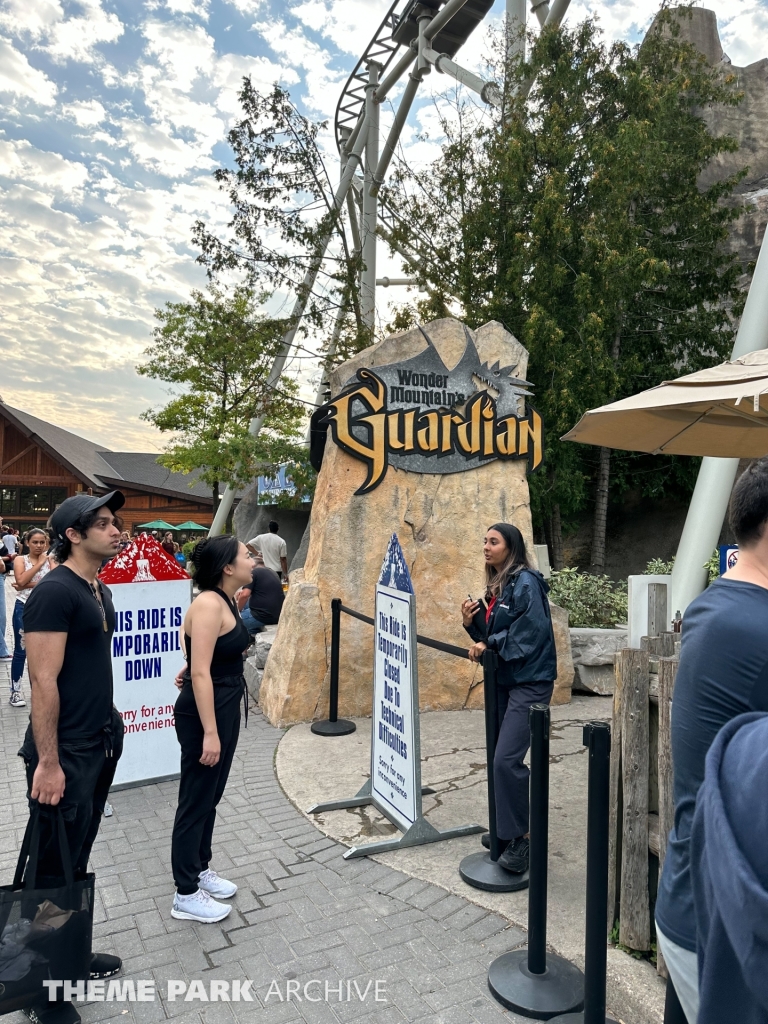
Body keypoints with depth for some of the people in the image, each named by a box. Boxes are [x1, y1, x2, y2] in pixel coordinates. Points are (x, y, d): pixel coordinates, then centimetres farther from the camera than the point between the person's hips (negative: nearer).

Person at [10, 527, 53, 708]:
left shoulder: (51, 560, 2)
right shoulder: (20, 559, 0)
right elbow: (21, 580, -18)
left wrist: (30, 585, -18)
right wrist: (39, 563, -15)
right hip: (24, 609, -1)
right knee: (20, 651, 6)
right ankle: (15, 691, 15)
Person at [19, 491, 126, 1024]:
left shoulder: (99, 589, 9)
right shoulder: (55, 591, -19)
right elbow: (44, 681, -21)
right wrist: (48, 762, -21)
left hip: (103, 743, 9)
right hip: (67, 753, -8)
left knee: (79, 861, 21)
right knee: (55, 871, 7)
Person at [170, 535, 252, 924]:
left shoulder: (224, 601, 6)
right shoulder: (208, 604, -23)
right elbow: (201, 673, -26)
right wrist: (209, 733, -26)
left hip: (225, 708, 9)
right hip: (204, 712, -9)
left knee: (210, 796, 21)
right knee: (195, 800, 4)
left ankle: (200, 868, 37)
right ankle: (186, 895, 18)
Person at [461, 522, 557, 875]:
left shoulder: (526, 582, -13)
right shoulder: (497, 586, 12)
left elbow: (532, 630, -22)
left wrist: (490, 645, -16)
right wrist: (471, 624, -3)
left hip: (530, 682, -9)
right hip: (504, 680, 9)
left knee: (507, 759, -13)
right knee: (500, 757, 13)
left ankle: (520, 839, 1)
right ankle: (506, 829, 28)